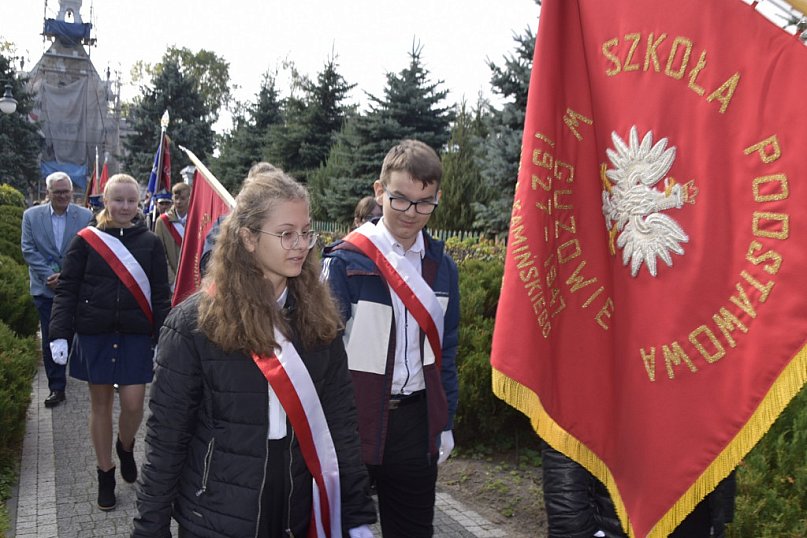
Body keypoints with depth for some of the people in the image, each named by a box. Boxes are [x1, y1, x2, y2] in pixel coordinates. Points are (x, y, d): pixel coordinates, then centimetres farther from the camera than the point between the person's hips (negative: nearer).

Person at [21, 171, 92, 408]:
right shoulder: (31, 215, 2)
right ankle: (56, 388, 13)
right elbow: (28, 250, -1)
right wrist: (48, 276, -12)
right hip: (46, 289, 1)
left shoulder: (85, 216, -3)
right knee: (51, 340, 5)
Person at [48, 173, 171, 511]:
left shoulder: (150, 243, 1)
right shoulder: (86, 240, -1)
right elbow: (67, 290, -1)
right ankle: (105, 474, 24)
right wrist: (59, 334, -10)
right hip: (94, 335, 0)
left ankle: (126, 447, 30)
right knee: (101, 404, 8)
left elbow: (160, 296, 2)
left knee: (133, 403, -3)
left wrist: (162, 340, -4)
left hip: (136, 337, 0)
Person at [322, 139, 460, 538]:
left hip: (415, 420, 4)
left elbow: (445, 350, 10)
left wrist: (445, 423, 11)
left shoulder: (441, 266, 3)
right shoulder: (346, 260, -12)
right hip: (355, 418, -4)